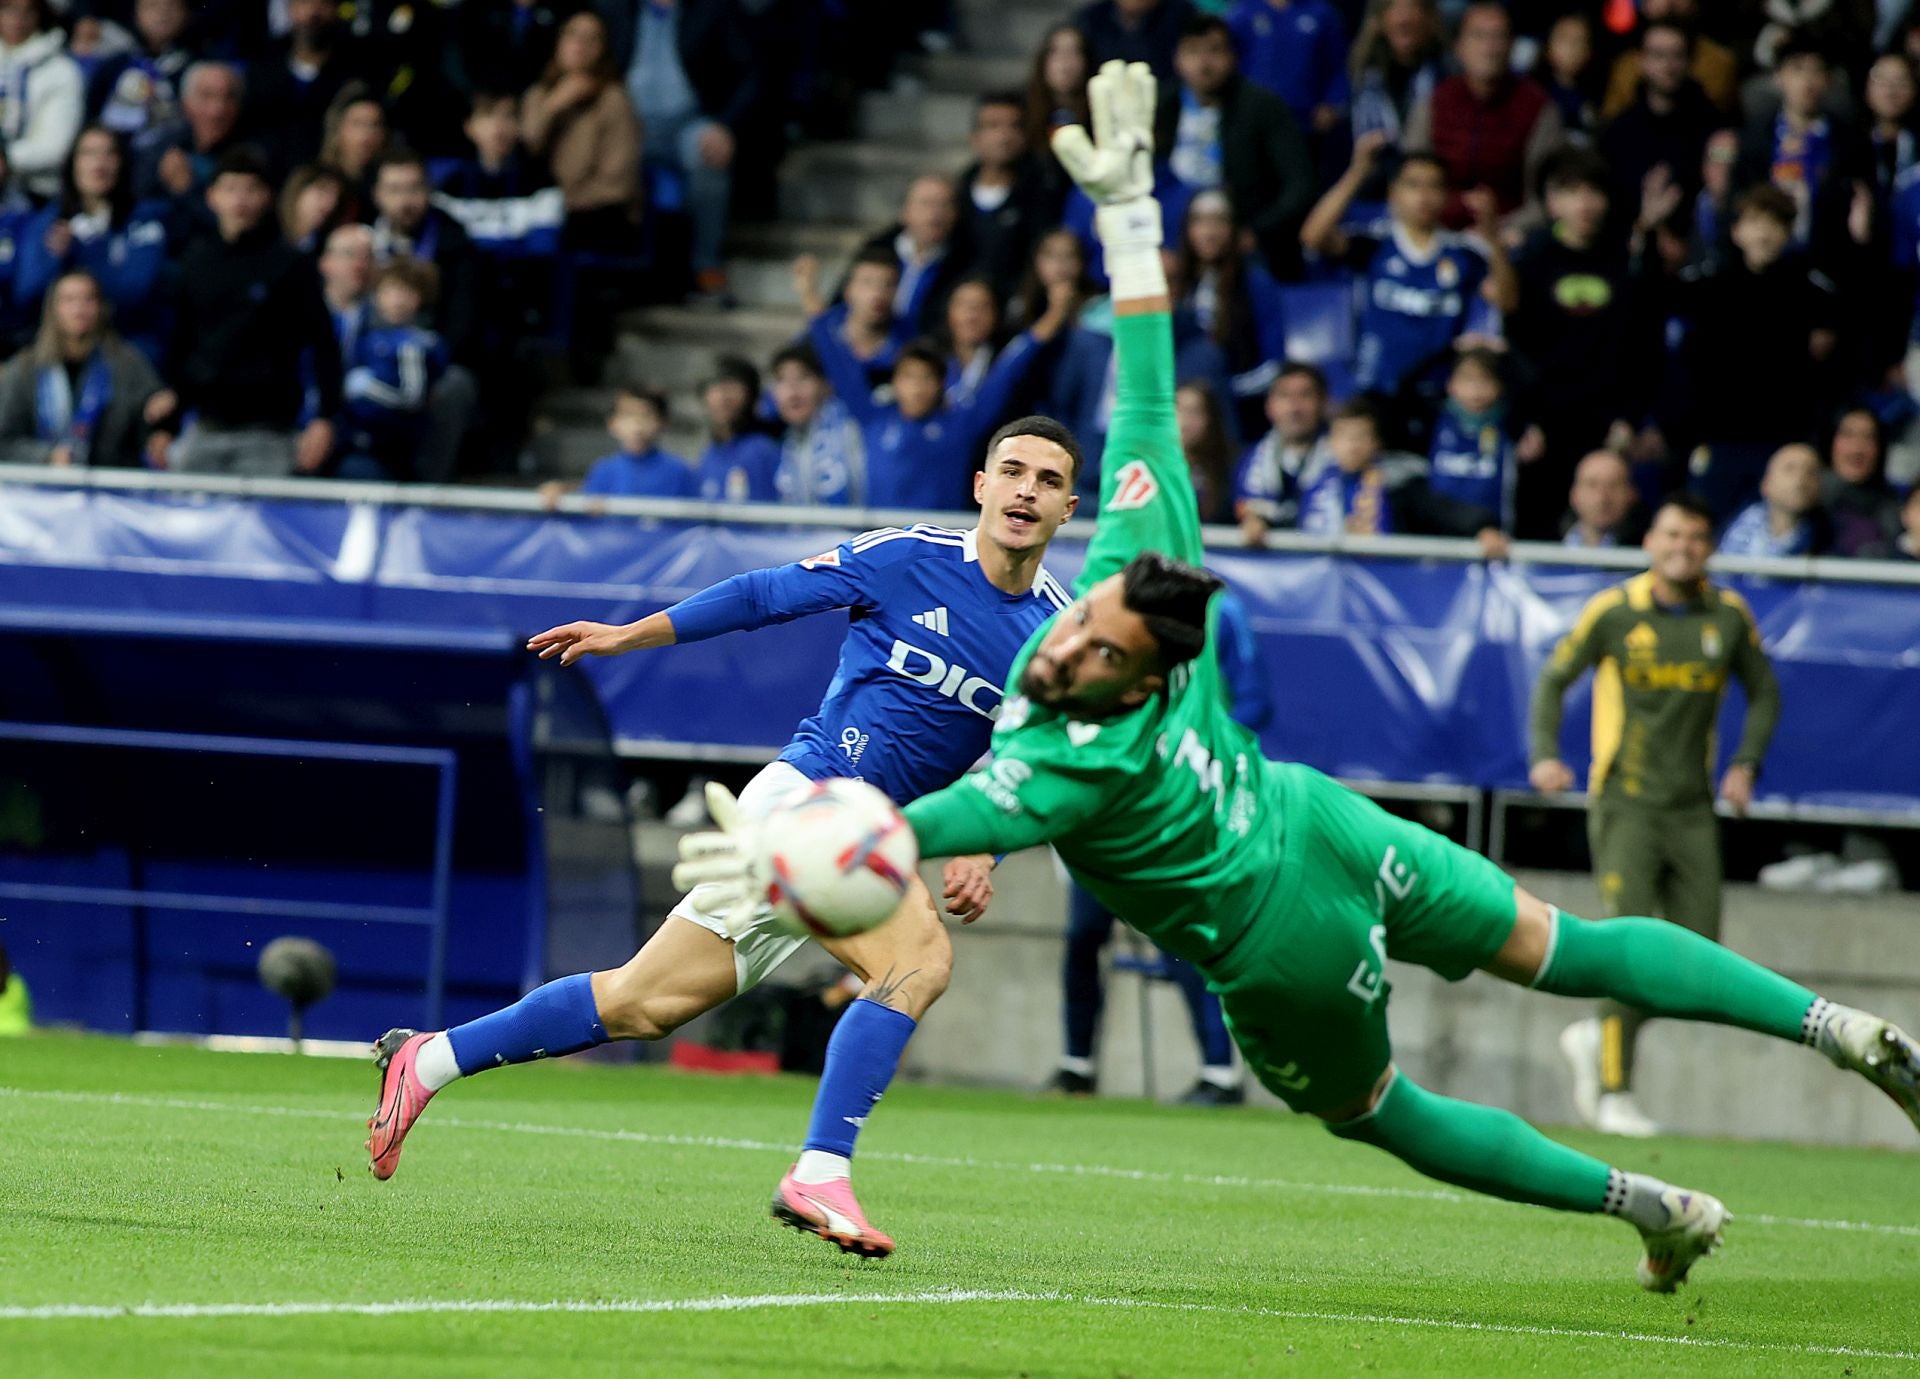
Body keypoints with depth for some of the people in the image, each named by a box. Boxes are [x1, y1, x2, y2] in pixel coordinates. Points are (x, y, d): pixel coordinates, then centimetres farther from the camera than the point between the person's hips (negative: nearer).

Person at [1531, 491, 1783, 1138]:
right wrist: (1545, 755, -10)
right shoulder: (1612, 611, -3)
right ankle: (1613, 1092, -5)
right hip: (1625, 803, -4)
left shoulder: (1728, 615, 5)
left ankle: (1595, 1037, 23)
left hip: (1693, 810, 4)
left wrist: (1745, 764, 3)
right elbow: (1554, 679, 5)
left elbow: (1763, 692, 18)